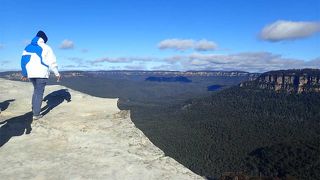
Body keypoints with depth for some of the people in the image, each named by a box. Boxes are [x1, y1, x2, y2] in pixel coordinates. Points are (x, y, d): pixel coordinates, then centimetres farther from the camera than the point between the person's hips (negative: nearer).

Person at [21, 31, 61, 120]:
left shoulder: (28, 47, 12)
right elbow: (52, 62, -5)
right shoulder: (46, 48, -4)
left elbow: (23, 60, 11)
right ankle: (36, 114, -2)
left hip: (31, 73, 5)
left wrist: (24, 74, 18)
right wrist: (57, 74, 2)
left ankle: (34, 109, 25)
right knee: (39, 93, -1)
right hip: (42, 73, -5)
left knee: (36, 90, 24)